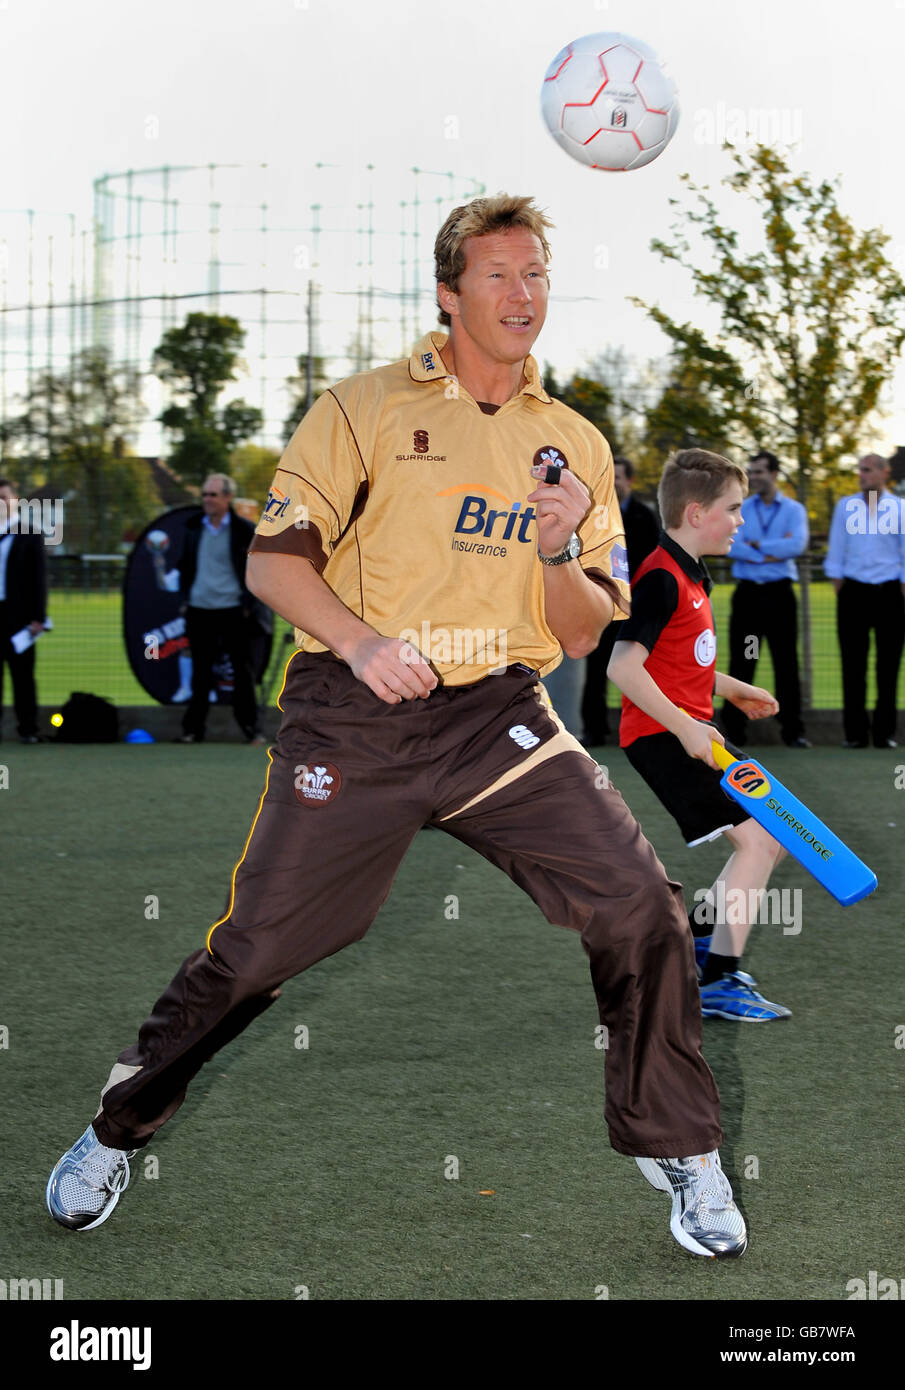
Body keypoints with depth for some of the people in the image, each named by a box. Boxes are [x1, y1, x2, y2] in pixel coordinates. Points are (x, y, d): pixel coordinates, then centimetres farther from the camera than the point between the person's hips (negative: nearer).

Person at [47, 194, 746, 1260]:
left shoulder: (573, 445, 12)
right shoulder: (363, 409, 2)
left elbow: (581, 634, 10)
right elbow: (273, 561, -3)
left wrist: (559, 554, -12)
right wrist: (360, 642, -19)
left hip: (499, 714, 2)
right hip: (352, 718, -2)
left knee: (640, 908, -14)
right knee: (255, 949, -1)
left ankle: (676, 1148, 5)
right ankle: (118, 1130, 23)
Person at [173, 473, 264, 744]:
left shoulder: (244, 530, -3)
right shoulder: (193, 527, 9)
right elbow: (184, 563, 20)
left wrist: (248, 601, -5)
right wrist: (185, 594, 9)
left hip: (232, 610, -3)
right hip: (199, 610, 3)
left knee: (242, 669, 1)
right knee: (200, 671, 8)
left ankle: (250, 727, 9)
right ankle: (193, 728, 12)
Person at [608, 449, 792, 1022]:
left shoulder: (691, 575, 15)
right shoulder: (661, 579, -17)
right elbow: (623, 666, -26)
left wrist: (733, 688, 27)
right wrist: (685, 727, -25)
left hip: (690, 732, 10)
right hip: (663, 737, -10)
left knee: (773, 839, 13)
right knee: (757, 837, -16)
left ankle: (696, 936, 25)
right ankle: (717, 985, -13)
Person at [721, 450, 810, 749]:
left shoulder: (794, 510, 6)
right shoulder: (739, 510, 9)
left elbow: (797, 545, -12)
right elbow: (727, 545, -7)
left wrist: (756, 545, -9)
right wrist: (773, 552, -11)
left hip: (779, 593, -1)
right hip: (747, 592, 1)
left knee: (786, 662, 0)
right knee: (740, 662, 1)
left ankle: (793, 731, 3)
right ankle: (732, 731, 5)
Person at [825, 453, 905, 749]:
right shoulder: (845, 506, 11)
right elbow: (836, 551, 12)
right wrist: (838, 590, 4)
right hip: (853, 591, 1)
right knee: (853, 664, -1)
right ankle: (855, 733, 3)